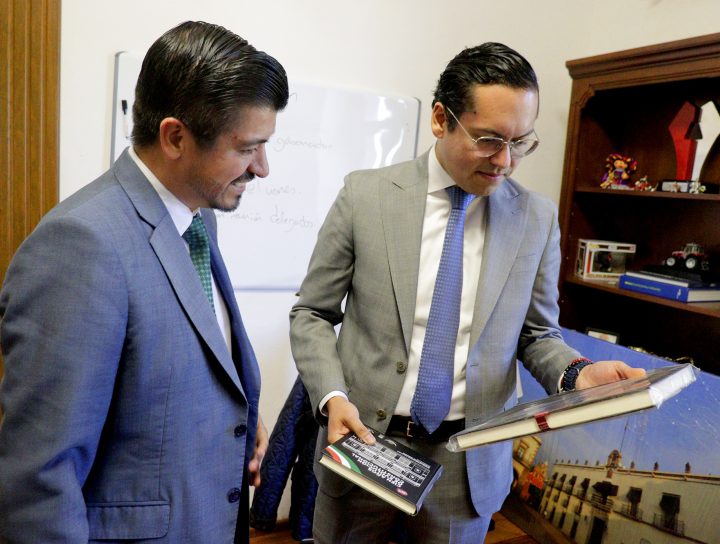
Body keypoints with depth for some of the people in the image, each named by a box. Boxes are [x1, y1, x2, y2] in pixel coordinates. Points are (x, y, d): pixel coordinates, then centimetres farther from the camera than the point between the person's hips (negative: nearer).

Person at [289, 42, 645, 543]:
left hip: (470, 464, 1)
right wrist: (333, 397, -16)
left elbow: (537, 333, 6)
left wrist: (577, 372, -14)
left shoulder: (538, 219, -4)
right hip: (362, 440, 0)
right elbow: (312, 314, -2)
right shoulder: (366, 195, -9)